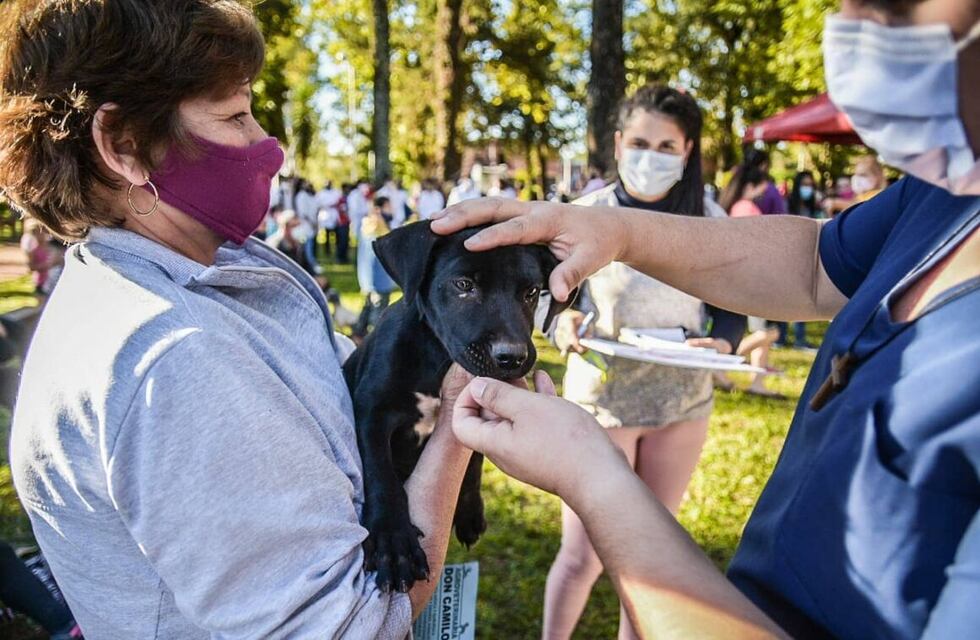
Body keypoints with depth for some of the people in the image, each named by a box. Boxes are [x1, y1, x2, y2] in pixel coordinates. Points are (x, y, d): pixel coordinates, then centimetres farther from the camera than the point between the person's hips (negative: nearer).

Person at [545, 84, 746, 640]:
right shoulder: (586, 214, -9)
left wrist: (724, 343, -16)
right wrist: (564, 324, -27)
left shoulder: (708, 220, -2)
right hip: (601, 397, -3)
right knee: (583, 555, 3)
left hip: (684, 401, 3)